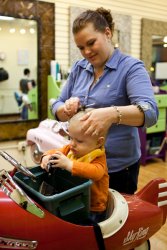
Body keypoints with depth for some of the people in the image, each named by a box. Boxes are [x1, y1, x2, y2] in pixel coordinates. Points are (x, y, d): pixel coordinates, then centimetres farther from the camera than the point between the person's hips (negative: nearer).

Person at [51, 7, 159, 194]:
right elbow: (57, 109, 5)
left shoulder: (131, 67, -12)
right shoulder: (78, 68, 4)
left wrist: (113, 113, -44)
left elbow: (150, 112, -26)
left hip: (118, 167, -4)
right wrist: (67, 108, -17)